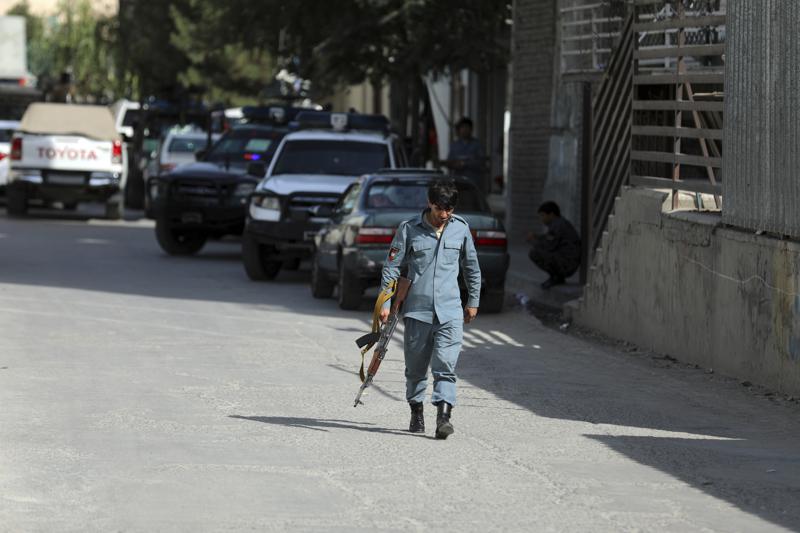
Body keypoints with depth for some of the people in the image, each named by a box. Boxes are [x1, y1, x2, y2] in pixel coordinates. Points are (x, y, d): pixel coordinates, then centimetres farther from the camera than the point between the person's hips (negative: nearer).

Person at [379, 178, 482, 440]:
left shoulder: (461, 229, 5)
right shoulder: (409, 229, -2)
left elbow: (471, 266, 18)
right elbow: (391, 267, 2)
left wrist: (473, 301, 22)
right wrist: (385, 303, -3)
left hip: (450, 311, 0)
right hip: (417, 310, 0)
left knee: (445, 365, -14)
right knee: (416, 367, 10)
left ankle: (443, 415, -21)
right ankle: (416, 412, 27)